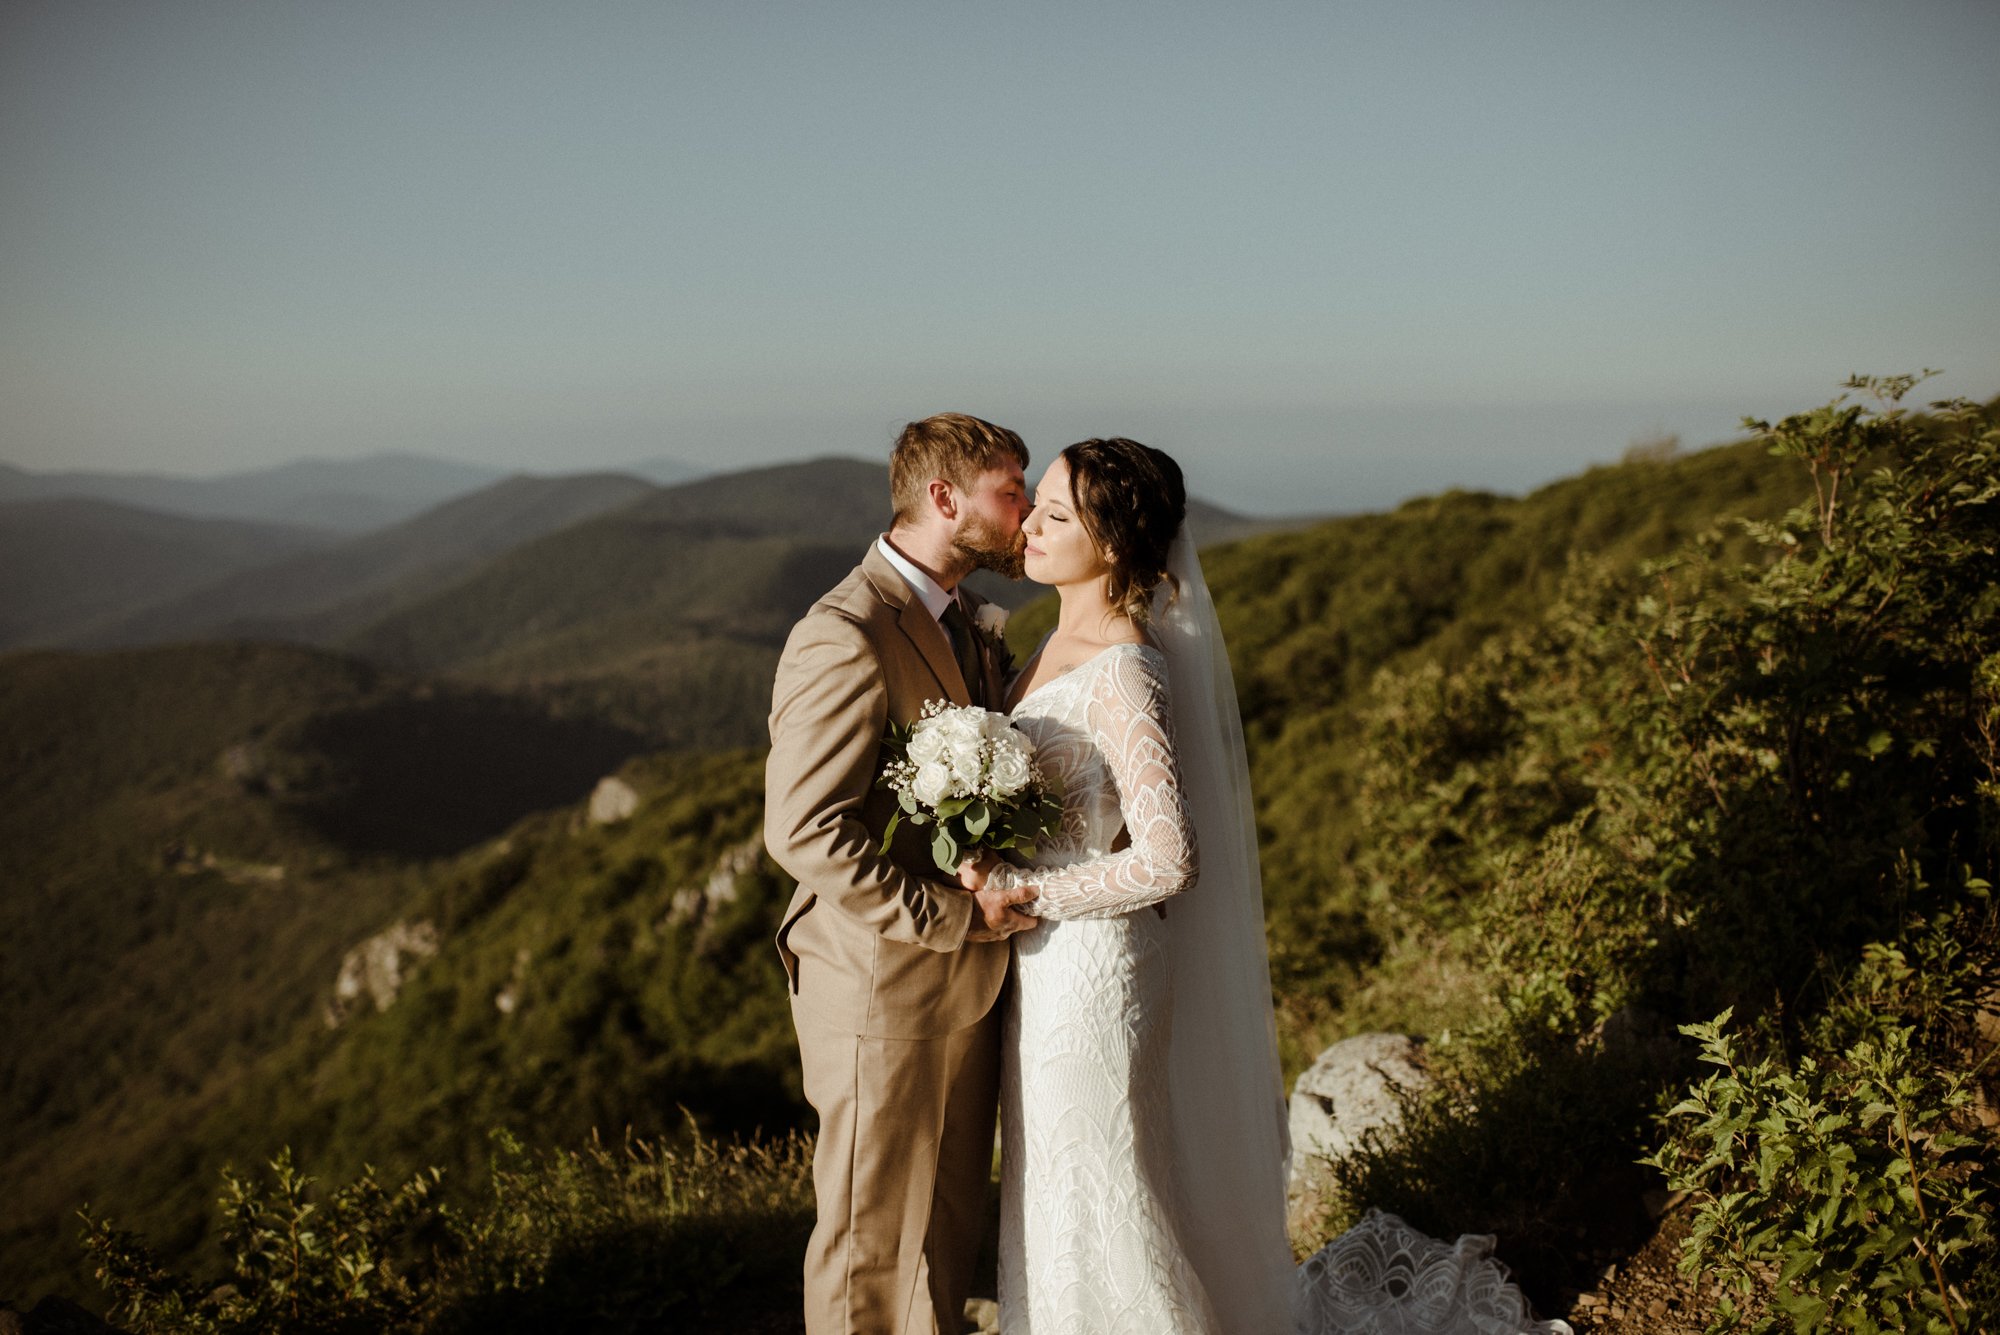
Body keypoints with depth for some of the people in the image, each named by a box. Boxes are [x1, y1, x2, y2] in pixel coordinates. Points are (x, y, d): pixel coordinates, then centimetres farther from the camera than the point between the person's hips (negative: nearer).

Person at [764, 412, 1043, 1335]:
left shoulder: (962, 618, 9)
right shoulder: (846, 638, -21)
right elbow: (804, 831, -25)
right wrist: (952, 915, -22)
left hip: (966, 979, 9)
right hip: (884, 987, -9)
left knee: (951, 1223, 20)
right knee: (874, 1233, 8)